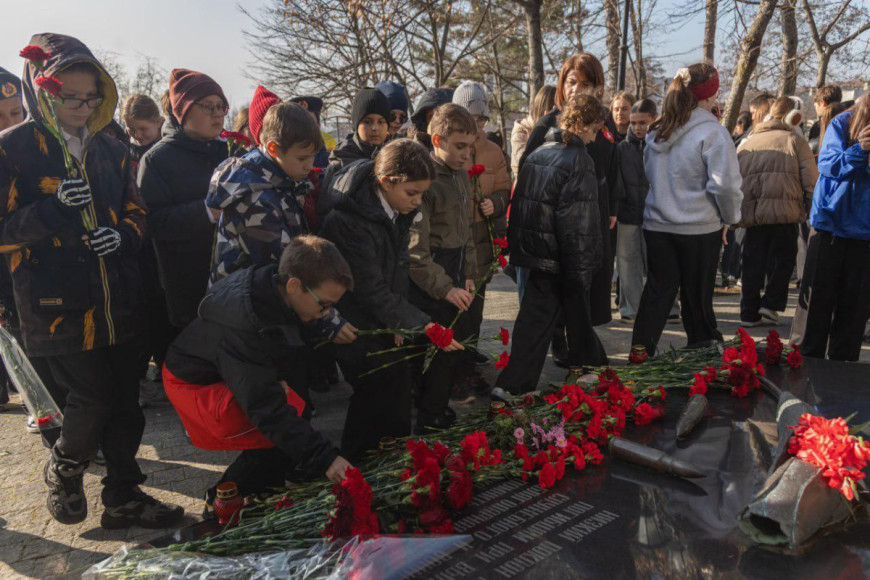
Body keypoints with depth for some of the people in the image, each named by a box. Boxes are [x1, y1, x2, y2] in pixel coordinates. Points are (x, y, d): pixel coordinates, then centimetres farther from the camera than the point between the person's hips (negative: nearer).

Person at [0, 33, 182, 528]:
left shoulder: (110, 150, 11)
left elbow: (136, 211, 19)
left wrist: (122, 233, -3)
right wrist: (54, 207, -20)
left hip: (118, 301, 5)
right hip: (59, 303, -5)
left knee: (126, 399, 7)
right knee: (94, 397, -5)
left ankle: (124, 496, 23)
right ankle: (64, 469, 27)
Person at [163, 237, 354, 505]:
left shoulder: (276, 286, -15)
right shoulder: (243, 323, -39)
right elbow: (266, 407, -39)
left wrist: (281, 379, -9)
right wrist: (325, 457, -40)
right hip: (196, 385, -8)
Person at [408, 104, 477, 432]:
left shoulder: (461, 174, 10)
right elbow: (415, 250, -20)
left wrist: (468, 274, 12)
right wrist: (445, 288, -18)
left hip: (455, 275, 8)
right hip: (429, 280, -8)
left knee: (456, 342, 11)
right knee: (445, 345, -5)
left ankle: (435, 407, 30)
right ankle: (430, 420, 14)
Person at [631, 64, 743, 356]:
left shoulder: (657, 131, 7)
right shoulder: (712, 132, -14)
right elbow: (725, 183, -19)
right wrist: (730, 217, -3)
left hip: (656, 225, 5)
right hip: (699, 228, -4)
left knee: (657, 291, 10)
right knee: (697, 297, 9)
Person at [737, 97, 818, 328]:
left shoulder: (745, 144, 16)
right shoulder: (794, 140, 4)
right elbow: (811, 181, -2)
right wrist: (813, 211, 8)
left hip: (752, 214, 4)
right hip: (785, 213, -3)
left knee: (753, 265, 10)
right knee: (784, 259, 14)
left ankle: (749, 313, 13)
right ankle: (771, 303, 6)